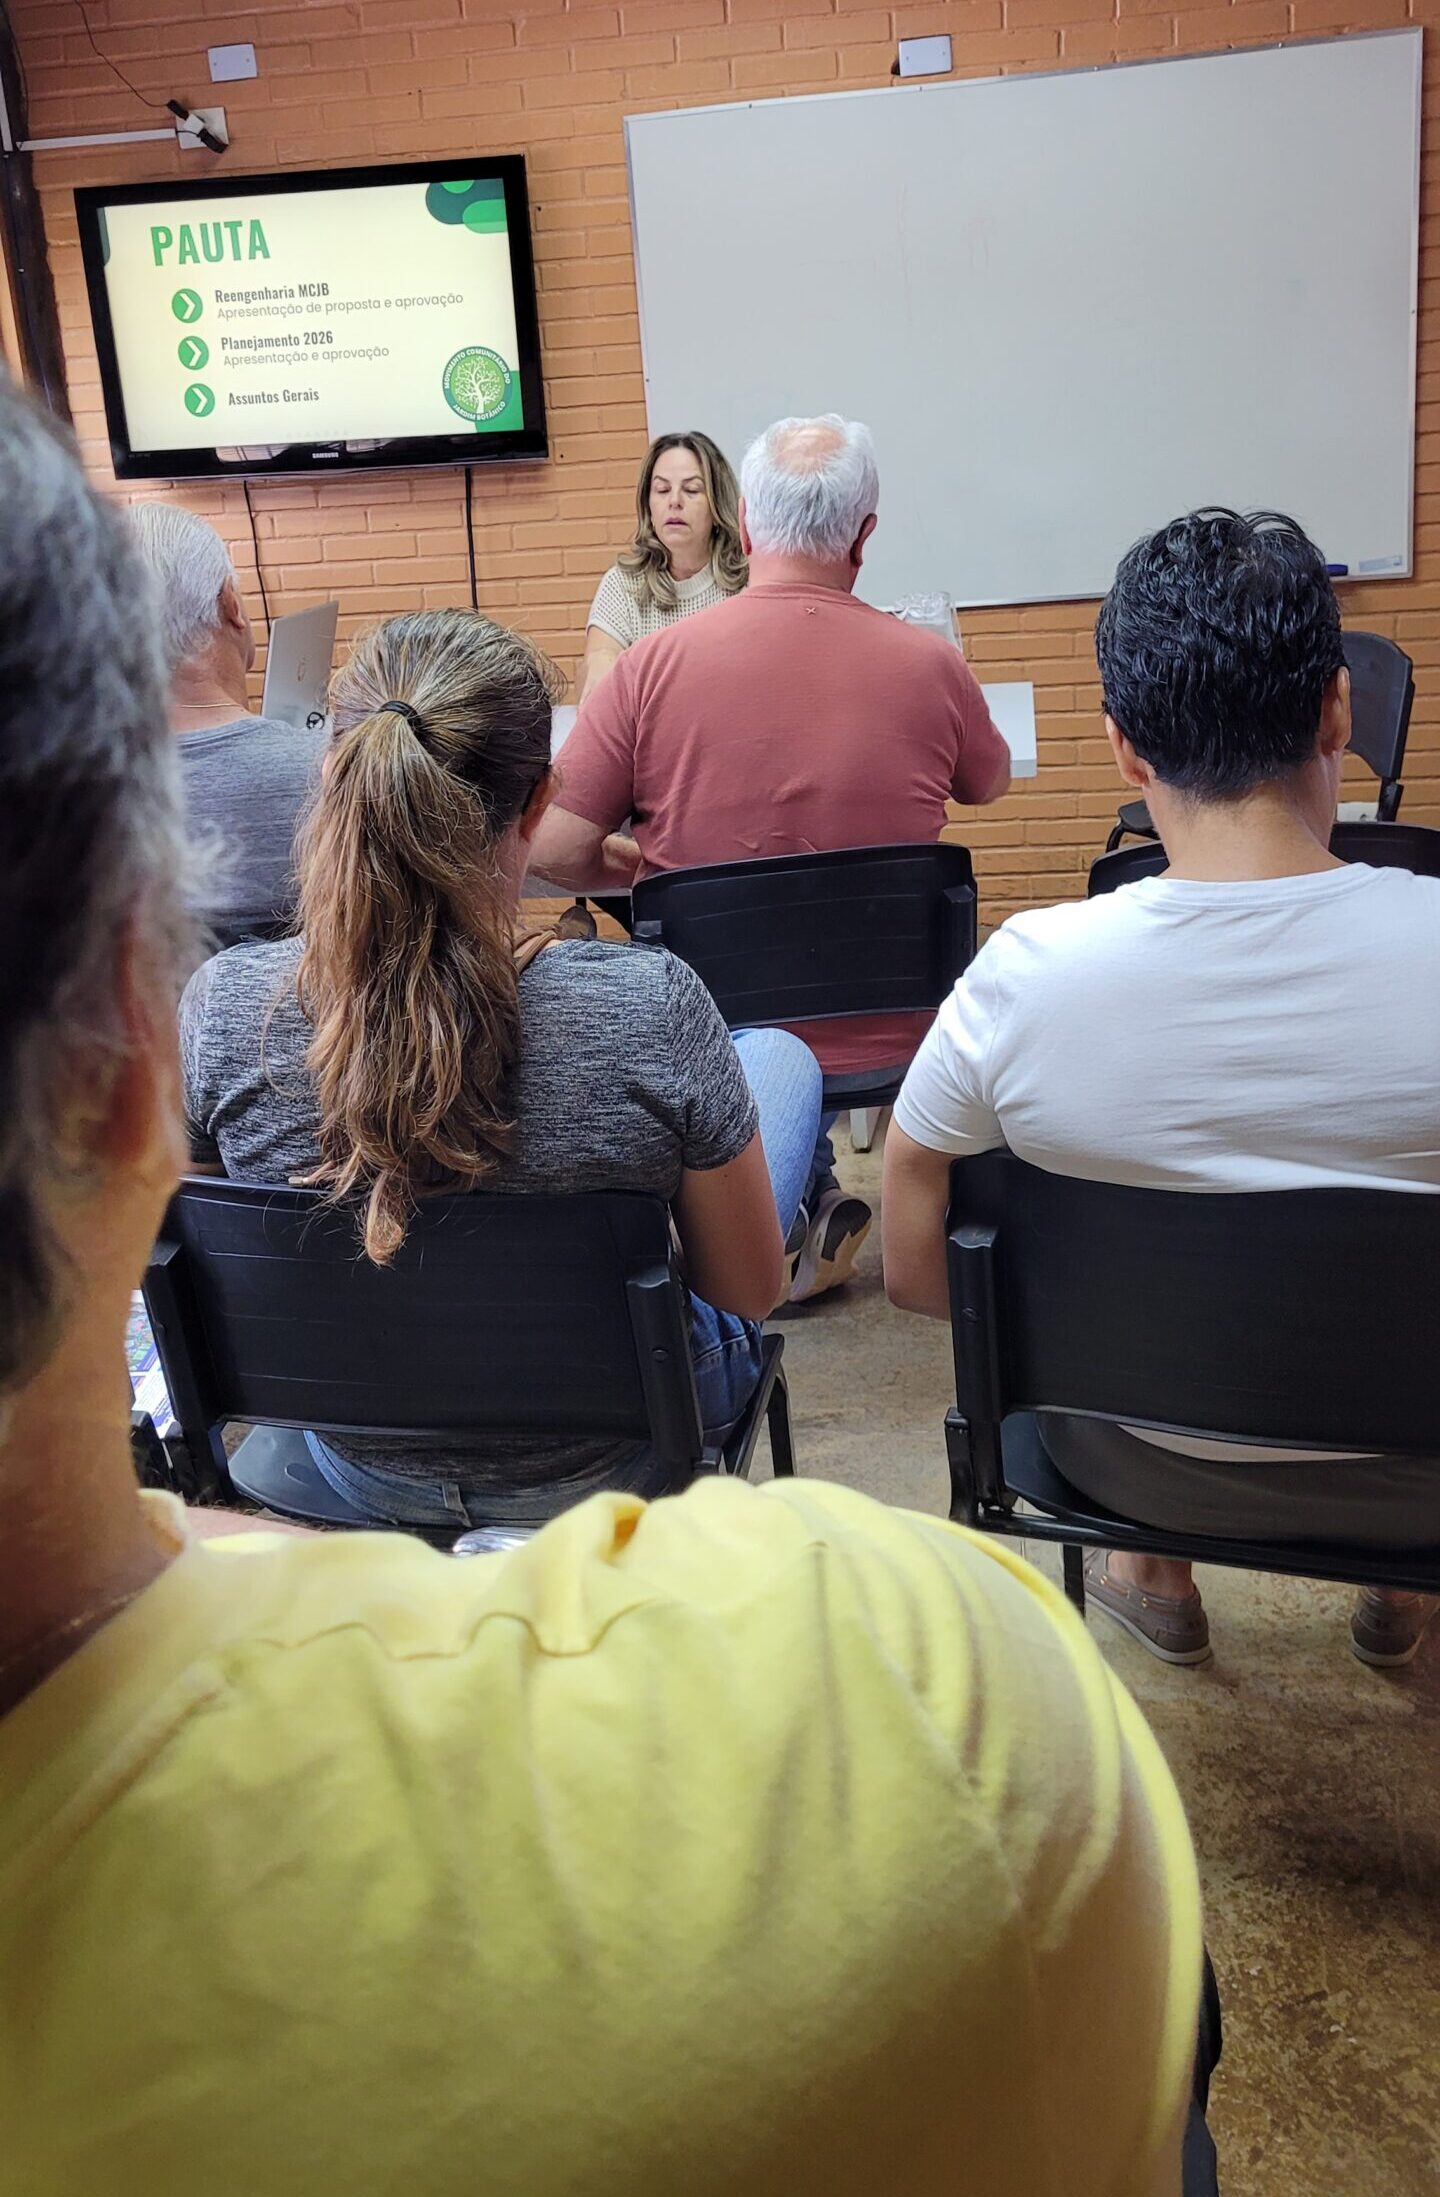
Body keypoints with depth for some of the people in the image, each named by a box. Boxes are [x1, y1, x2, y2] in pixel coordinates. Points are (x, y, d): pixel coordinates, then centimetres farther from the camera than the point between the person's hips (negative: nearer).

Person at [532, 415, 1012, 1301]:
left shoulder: (657, 663, -14)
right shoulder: (930, 664, -10)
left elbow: (555, 851, -13)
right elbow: (990, 783, 12)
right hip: (893, 1037, 0)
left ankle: (801, 1218, 30)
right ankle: (807, 1222, 36)